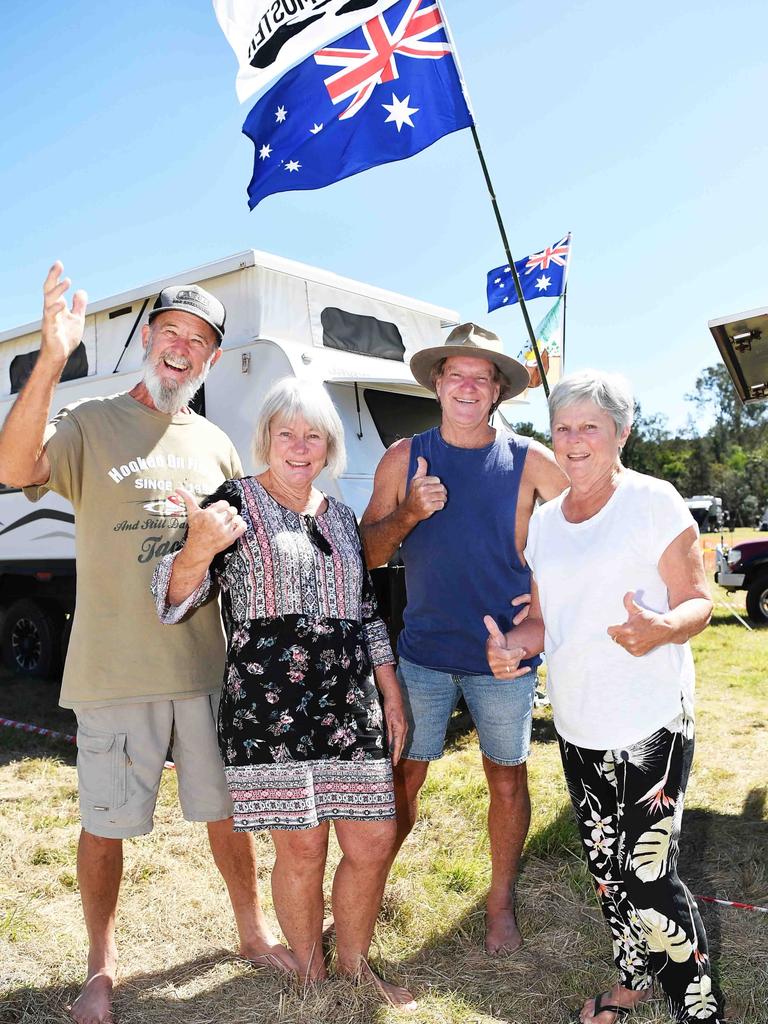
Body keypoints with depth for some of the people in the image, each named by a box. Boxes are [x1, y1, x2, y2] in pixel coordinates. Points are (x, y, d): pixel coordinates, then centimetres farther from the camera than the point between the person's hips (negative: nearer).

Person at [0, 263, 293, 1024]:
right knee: (105, 825, 10)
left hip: (206, 665, 3)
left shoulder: (215, 444, 9)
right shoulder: (89, 424, -3)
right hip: (113, 671, -3)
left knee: (227, 809, 16)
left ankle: (253, 932, 38)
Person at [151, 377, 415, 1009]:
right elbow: (177, 598, -10)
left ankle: (354, 963, 33)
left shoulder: (341, 517, 14)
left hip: (350, 706, 5)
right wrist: (197, 550, -31)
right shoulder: (236, 502, -1)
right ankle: (311, 976, 30)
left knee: (374, 843, 8)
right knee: (302, 850, 3)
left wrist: (392, 696, 14)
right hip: (268, 708, -5)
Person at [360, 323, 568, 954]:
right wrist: (409, 512, -18)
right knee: (402, 777, 8)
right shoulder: (405, 458, 0)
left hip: (504, 655, 0)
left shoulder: (530, 461, -3)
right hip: (422, 651, 1)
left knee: (508, 779, 12)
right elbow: (368, 553, -1)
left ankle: (501, 903, 33)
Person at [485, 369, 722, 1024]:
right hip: (576, 727, 6)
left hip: (650, 726, -6)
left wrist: (660, 630, -31)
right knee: (607, 870, 18)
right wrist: (512, 646, -8)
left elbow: (699, 602, -10)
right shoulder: (544, 521, 8)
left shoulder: (653, 501, -9)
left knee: (646, 878, -4)